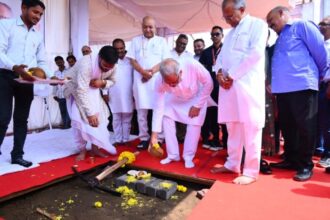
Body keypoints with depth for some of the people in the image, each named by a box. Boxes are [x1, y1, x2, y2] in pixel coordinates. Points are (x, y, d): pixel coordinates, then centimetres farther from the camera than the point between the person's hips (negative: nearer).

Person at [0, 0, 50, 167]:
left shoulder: (38, 36, 18)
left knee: (21, 119, 8)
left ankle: (17, 155, 17)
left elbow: (42, 61, 16)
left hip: (27, 80, 5)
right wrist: (14, 67, -29)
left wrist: (49, 76, -3)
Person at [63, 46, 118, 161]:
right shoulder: (86, 64, -39)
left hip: (93, 88, 5)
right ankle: (82, 150, 0)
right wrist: (90, 113, -37)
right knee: (79, 119, -17)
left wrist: (102, 83, -26)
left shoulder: (111, 67, -20)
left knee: (100, 116, -7)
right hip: (75, 88, -5)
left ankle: (95, 148, 6)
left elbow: (112, 81, -1)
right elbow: (82, 91, -39)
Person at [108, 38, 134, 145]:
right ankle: (118, 140, 16)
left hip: (128, 96, 1)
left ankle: (126, 139, 17)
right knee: (116, 119, 7)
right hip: (114, 96, 0)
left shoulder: (130, 60, 6)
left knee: (127, 119, 7)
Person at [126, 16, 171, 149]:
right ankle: (144, 138, 8)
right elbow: (132, 60, 6)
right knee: (141, 110, 1)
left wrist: (152, 72, -12)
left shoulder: (161, 41, 12)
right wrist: (143, 72, -12)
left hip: (157, 79, -1)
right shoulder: (136, 41, 14)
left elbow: (165, 61, 3)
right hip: (140, 79, 1)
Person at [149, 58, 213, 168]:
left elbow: (208, 83, -25)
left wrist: (197, 105, -21)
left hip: (197, 97, -2)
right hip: (175, 99, 2)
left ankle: (188, 157, 6)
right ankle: (173, 155, 6)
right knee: (166, 119, -10)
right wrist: (154, 134, -28)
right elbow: (159, 107, -27)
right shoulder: (160, 82, -33)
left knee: (194, 124, -13)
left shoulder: (192, 65, -41)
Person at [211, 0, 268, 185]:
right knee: (233, 127, 10)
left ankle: (251, 171, 3)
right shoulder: (231, 32, 24)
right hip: (228, 85, 7)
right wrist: (220, 72, -2)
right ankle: (232, 164, 20)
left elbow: (256, 53, -12)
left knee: (250, 127, -5)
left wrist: (232, 75, -11)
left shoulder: (258, 25, 2)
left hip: (248, 84, -7)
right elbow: (222, 55, 20)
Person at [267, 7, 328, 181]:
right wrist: (271, 82, 10)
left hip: (302, 85, -8)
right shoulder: (280, 38, 25)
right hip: (282, 88, 8)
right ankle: (291, 160, 23)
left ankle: (305, 165, 9)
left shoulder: (301, 25, 2)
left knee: (305, 126, -2)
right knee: (287, 126, 11)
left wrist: (323, 75, 7)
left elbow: (320, 51, -2)